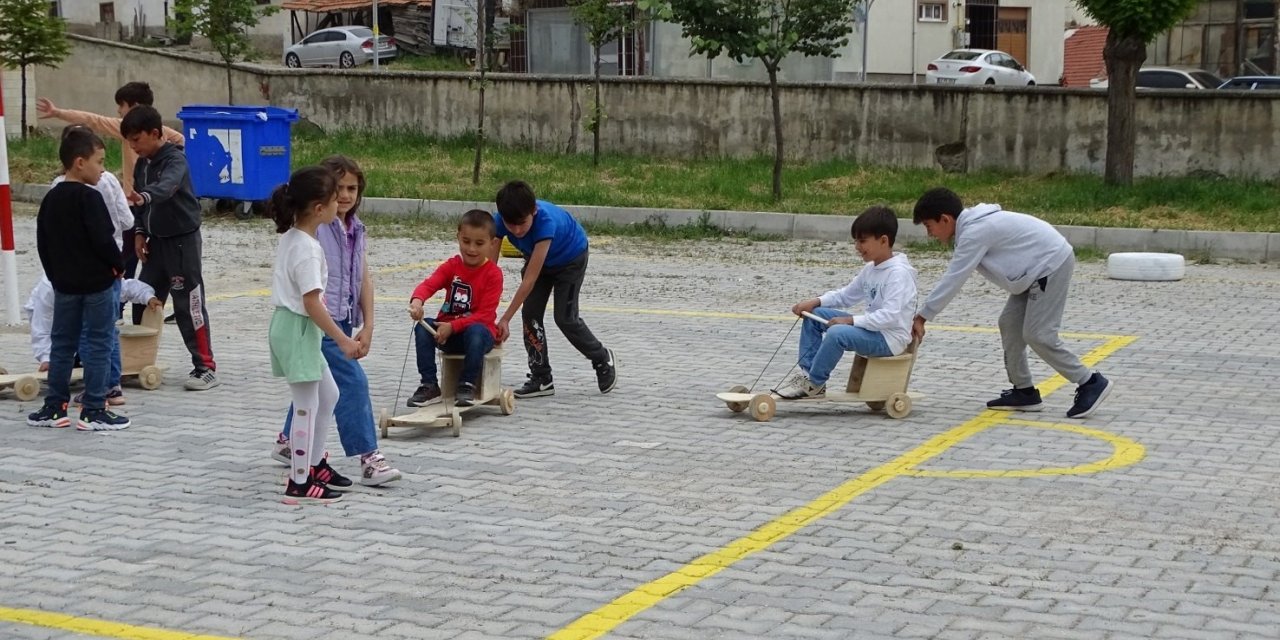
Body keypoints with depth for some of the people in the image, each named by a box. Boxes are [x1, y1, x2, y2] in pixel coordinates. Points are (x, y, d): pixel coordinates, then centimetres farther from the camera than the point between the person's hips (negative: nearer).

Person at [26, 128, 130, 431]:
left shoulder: (50, 199, 6)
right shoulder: (90, 198, -16)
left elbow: (43, 243, 11)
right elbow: (103, 239, -19)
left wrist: (55, 275, 20)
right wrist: (119, 264, -3)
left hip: (64, 284, 7)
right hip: (97, 282, -7)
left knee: (62, 343, 13)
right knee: (98, 345, 0)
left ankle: (54, 408, 16)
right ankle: (93, 411, 0)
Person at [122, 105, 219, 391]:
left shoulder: (175, 160, -17)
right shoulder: (142, 164, 8)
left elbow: (167, 185, -39)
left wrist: (144, 197, -57)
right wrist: (140, 233, 5)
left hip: (182, 239, -8)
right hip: (157, 239, 8)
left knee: (189, 304, -7)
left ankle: (205, 367, -3)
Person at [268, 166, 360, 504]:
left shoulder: (291, 237, 8)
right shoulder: (308, 249, -21)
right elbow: (312, 303, -24)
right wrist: (343, 341, -21)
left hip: (295, 327, 10)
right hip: (297, 329, -10)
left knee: (329, 395, 20)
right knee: (307, 406, -2)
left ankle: (314, 462, 31)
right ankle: (300, 483, 5)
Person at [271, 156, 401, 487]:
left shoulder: (356, 229, 12)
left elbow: (363, 279, 12)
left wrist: (367, 326, 7)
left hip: (343, 319, 8)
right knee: (353, 382, -13)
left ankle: (288, 442, 36)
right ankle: (368, 458, -13)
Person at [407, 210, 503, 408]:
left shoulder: (493, 274, -9)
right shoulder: (451, 266, 4)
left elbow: (485, 315, -15)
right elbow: (429, 284, -15)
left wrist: (453, 326, -25)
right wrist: (417, 301, -40)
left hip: (479, 329, -4)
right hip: (448, 332, 4)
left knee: (476, 332, -38)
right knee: (422, 328, -23)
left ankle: (467, 385, -23)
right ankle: (429, 386, -18)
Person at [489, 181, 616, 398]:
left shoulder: (546, 221, -44)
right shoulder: (499, 221, -31)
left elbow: (530, 279, -43)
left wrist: (506, 319, -43)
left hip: (570, 257, -5)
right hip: (539, 257, 5)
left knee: (565, 318, -5)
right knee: (530, 313, -6)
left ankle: (603, 359, 20)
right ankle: (541, 378, 6)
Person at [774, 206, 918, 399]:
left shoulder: (899, 273, -19)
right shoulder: (870, 269, 9)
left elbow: (890, 316, -27)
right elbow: (846, 295, 19)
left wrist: (851, 320, -26)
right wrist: (816, 301, 3)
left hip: (891, 338, -10)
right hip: (873, 329, 10)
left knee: (838, 333, -33)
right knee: (813, 314, 7)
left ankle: (814, 383, -16)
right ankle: (807, 372, 2)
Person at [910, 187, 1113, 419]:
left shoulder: (974, 232, -23)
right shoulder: (970, 225, 7)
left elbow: (953, 280, -22)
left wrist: (922, 317, -16)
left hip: (1052, 264, -10)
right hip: (1037, 269, 10)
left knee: (1038, 335, -10)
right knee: (1010, 324, 9)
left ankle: (1090, 383, 1)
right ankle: (1024, 391, 14)